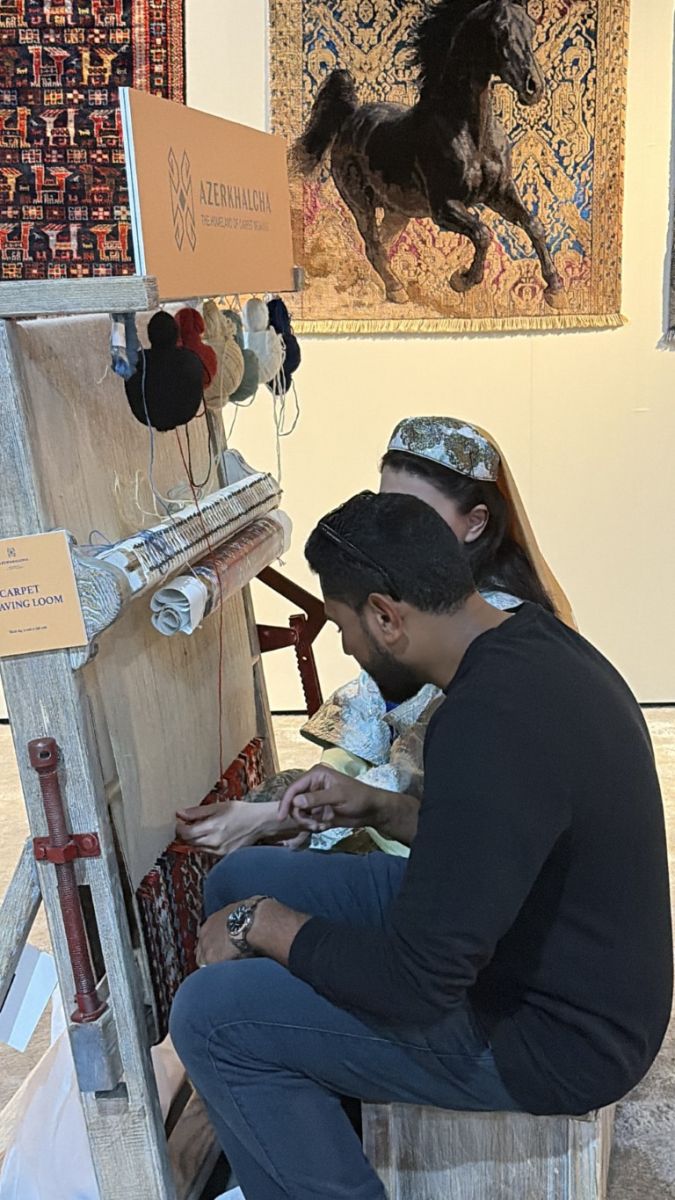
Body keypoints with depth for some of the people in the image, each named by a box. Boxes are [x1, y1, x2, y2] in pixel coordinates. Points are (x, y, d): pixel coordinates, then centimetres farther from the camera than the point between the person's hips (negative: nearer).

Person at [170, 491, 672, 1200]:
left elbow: (413, 984, -27)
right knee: (239, 879, 10)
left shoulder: (489, 724, -33)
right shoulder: (532, 643, -2)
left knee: (209, 1016, -14)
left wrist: (263, 924, -13)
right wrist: (377, 810, 4)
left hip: (552, 1035, -9)